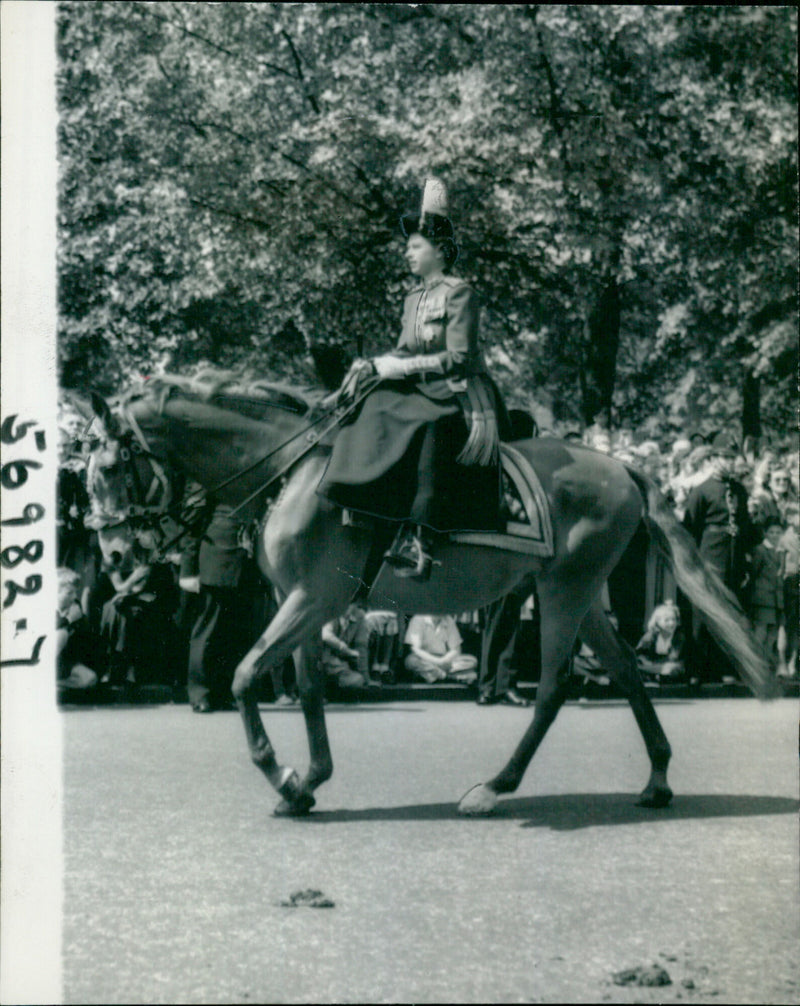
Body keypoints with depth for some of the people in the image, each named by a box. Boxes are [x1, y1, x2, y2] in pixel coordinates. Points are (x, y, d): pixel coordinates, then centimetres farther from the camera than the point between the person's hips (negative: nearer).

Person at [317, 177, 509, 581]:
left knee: (426, 427, -36)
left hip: (461, 395, -8)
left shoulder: (459, 294, -7)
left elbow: (458, 358, -15)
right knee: (369, 410, -17)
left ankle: (418, 539, -42)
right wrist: (371, 365, -2)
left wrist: (395, 367, -16)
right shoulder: (413, 298, 16)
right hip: (421, 392, 8)